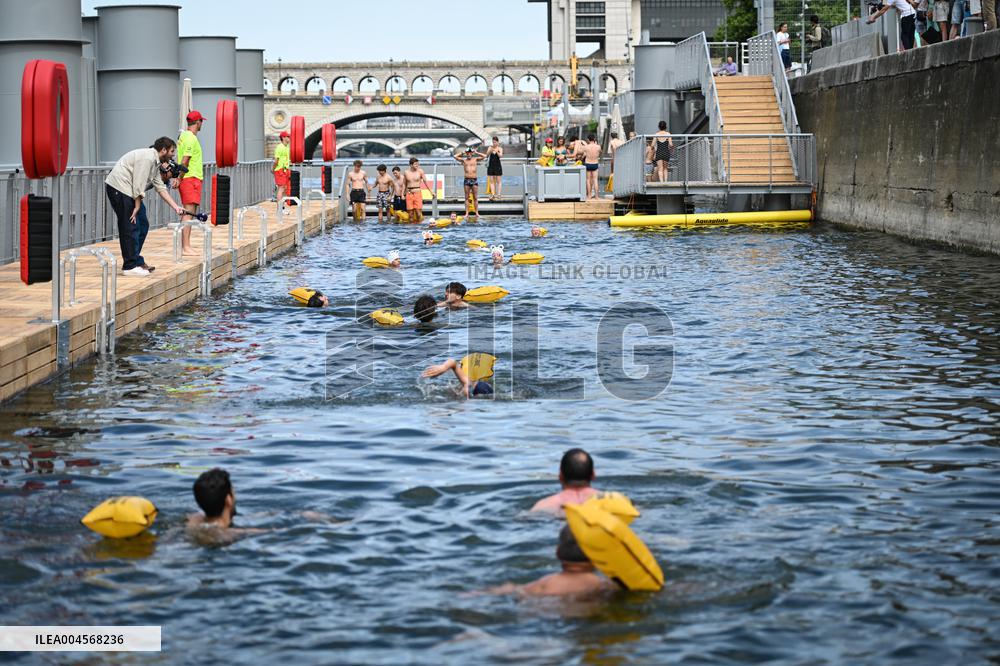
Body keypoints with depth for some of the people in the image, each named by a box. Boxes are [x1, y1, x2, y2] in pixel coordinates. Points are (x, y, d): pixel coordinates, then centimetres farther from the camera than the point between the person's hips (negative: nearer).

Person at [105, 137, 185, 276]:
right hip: (118, 188, -11)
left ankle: (135, 261, 20)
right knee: (128, 228, -10)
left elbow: (160, 188, 19)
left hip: (124, 190, 11)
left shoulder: (155, 162, 17)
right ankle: (130, 266, -8)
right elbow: (138, 185, -18)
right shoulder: (147, 157, -15)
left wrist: (176, 207, 13)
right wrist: (137, 207, -12)